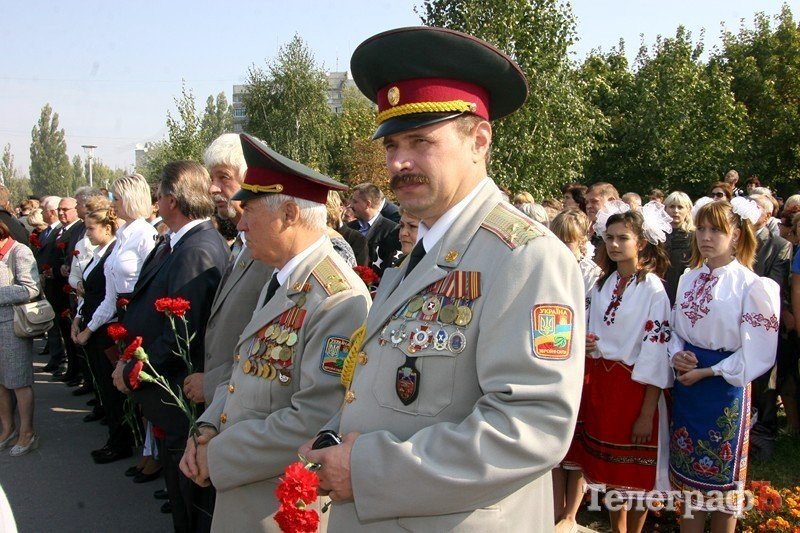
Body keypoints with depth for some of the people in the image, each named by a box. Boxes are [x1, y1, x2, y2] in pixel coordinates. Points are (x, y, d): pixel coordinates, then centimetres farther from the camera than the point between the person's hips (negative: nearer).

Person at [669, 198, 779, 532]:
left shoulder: (751, 285, -12)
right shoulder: (689, 278, 6)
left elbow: (755, 354, -14)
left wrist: (706, 372, -15)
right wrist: (676, 354, -7)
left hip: (725, 387, -5)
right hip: (685, 383, 5)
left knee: (722, 479, 9)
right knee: (688, 472, 14)